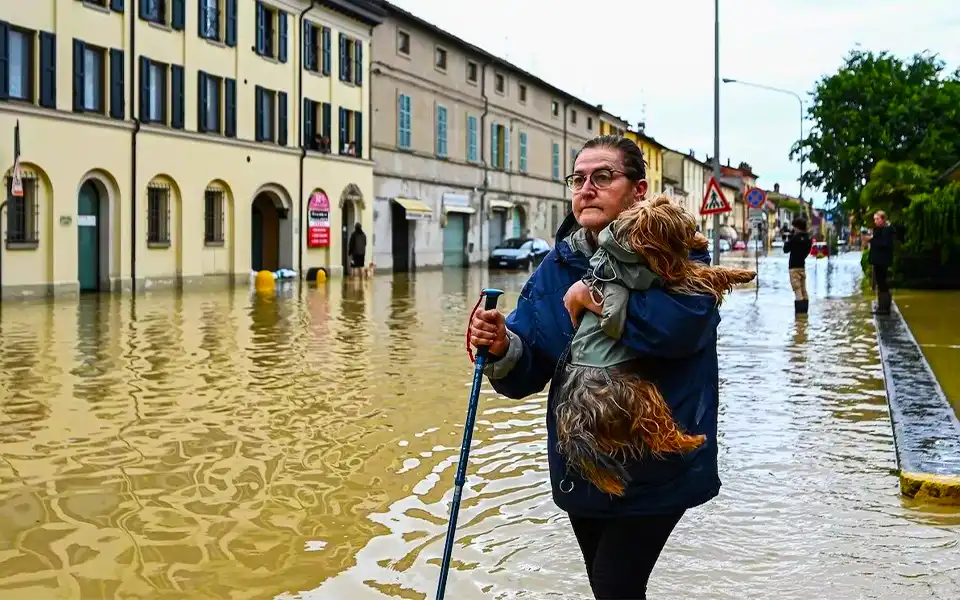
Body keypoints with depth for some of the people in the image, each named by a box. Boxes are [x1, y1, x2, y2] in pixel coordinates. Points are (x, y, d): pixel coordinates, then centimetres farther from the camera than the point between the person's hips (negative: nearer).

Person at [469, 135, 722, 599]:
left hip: (654, 468, -5)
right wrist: (503, 350, -21)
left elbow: (681, 323, -34)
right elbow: (528, 374, 1)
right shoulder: (557, 267, 3)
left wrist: (592, 296, -25)